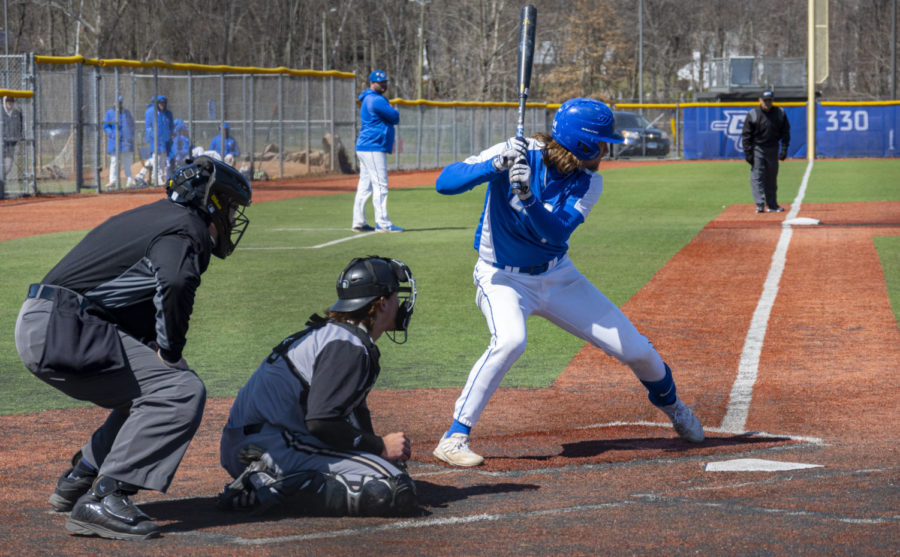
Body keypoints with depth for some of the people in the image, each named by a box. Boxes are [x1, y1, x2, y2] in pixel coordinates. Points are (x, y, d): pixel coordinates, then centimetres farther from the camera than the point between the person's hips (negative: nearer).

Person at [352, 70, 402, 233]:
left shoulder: (368, 100, 21)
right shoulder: (376, 100, -13)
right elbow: (395, 117, -12)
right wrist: (394, 111, 9)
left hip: (364, 148, 10)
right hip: (373, 148, -10)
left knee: (364, 186, 10)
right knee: (380, 185, -11)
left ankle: (359, 223, 12)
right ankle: (382, 223, -14)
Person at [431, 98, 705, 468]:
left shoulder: (588, 183, -10)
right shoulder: (519, 154, -21)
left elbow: (555, 233, -27)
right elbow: (445, 183, -29)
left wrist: (527, 197, -44)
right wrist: (496, 166, -44)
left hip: (558, 277, 4)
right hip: (503, 277, -4)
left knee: (634, 348, 4)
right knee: (510, 340, -36)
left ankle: (669, 403, 38)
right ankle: (454, 437, -26)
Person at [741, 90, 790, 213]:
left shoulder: (780, 113, 1)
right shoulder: (752, 114, -6)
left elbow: (785, 132, 6)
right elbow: (746, 136, -5)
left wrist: (784, 150, -3)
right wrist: (748, 153, -11)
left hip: (773, 150, 3)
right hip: (757, 149, -3)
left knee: (772, 179, 9)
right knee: (757, 177, -9)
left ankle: (772, 205, 16)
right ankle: (760, 205, -11)